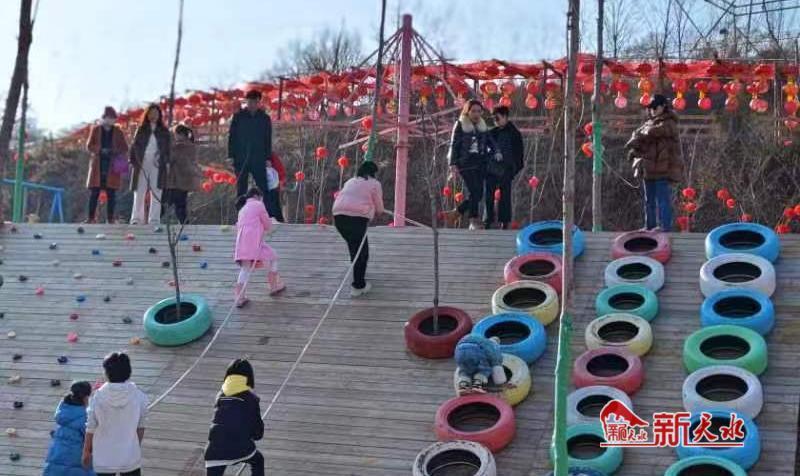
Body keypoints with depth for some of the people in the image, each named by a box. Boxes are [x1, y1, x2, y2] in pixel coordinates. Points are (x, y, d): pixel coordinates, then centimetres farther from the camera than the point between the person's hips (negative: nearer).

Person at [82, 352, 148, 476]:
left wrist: (86, 451, 9)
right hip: (130, 456, 0)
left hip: (105, 458, 0)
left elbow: (91, 429, -6)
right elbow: (140, 427, -2)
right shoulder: (138, 396, -12)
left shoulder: (98, 397, -14)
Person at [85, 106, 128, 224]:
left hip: (112, 166, 1)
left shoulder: (118, 132, 11)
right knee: (94, 192, -3)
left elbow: (125, 148, 9)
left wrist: (116, 151, -12)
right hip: (98, 165, 0)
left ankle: (110, 218, 2)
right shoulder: (95, 130, 10)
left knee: (111, 193, -1)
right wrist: (100, 150, -13)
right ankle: (91, 217, -1)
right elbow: (89, 146, 6)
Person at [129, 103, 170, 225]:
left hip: (157, 166, 0)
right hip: (141, 165, 0)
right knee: (139, 193, -1)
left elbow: (167, 149, 10)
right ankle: (136, 219, 1)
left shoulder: (164, 132, 11)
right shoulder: (141, 130, 11)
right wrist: (133, 161, -2)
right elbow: (134, 147, 8)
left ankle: (154, 220, 1)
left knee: (156, 193, -2)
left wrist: (166, 163, -3)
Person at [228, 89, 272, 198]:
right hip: (241, 160, 0)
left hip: (259, 160, 0)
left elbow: (268, 140, 8)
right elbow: (232, 137, 4)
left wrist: (268, 157, 2)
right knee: (241, 189, 6)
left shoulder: (265, 118, 6)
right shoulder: (238, 117, 3)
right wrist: (231, 156, -3)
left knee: (263, 188, -5)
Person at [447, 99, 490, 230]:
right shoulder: (460, 125, 1)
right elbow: (454, 145, -1)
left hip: (480, 164, 5)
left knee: (478, 194, 1)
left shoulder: (483, 126, 14)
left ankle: (456, 212, 17)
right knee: (474, 191, -14)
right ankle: (474, 221, -6)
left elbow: (489, 142, 16)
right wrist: (453, 164, -8)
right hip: (466, 164, -5)